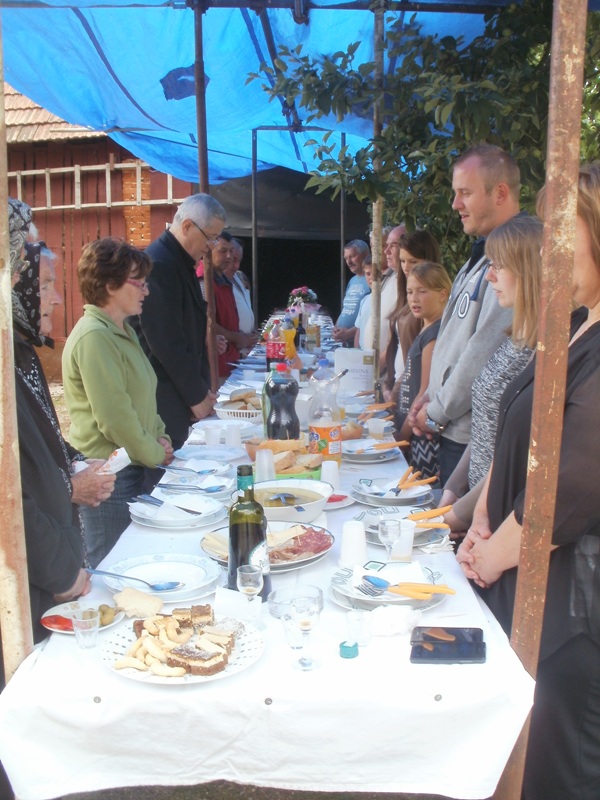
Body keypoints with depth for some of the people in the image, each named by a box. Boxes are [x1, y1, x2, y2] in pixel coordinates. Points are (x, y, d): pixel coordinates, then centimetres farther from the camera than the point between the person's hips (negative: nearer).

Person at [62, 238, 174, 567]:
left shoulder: (122, 331, 12)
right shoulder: (93, 336, -19)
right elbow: (114, 417, -21)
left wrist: (161, 440, 6)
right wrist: (155, 455, -9)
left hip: (132, 469, 9)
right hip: (108, 475, -9)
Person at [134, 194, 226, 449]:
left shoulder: (181, 261, 13)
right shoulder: (159, 264, -17)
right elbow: (166, 342, -20)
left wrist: (203, 388, 10)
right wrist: (196, 395, -12)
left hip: (180, 391, 9)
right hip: (162, 399, -9)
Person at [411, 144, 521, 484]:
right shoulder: (484, 254, 15)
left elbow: (486, 351, -23)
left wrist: (438, 412, -12)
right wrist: (432, 398, 10)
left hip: (474, 438, -9)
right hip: (454, 431, 9)